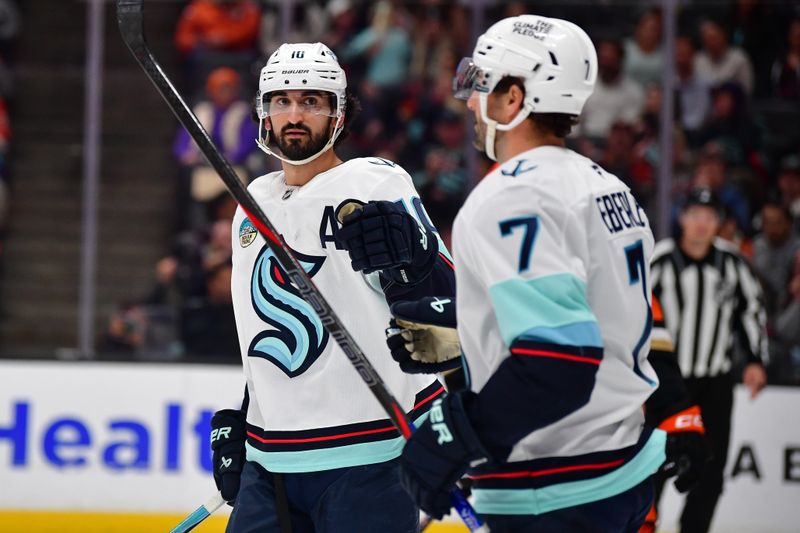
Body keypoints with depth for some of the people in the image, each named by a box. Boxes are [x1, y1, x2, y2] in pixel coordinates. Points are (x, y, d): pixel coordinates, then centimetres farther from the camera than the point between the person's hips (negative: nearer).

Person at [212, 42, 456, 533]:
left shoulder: (377, 184, -7)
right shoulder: (255, 201, 15)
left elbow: (443, 299, -14)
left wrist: (398, 257, -32)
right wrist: (237, 426, 24)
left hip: (368, 460, -7)